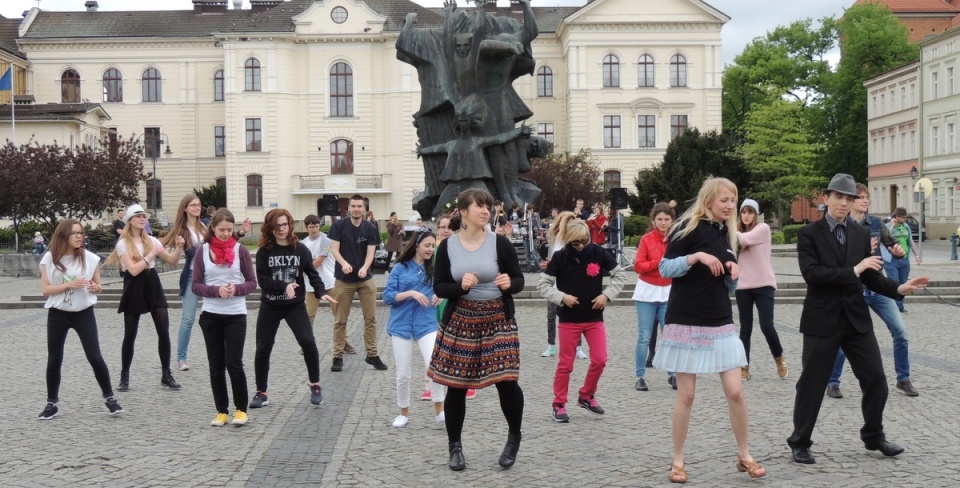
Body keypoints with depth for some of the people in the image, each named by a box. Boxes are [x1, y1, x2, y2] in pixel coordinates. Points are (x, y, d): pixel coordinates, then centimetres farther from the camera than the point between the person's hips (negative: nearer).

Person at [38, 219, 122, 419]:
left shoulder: (89, 258, -3)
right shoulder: (49, 258, -6)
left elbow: (98, 285, 7)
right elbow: (45, 289, -8)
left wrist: (96, 287, -16)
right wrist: (69, 284, -20)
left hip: (84, 313, 0)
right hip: (58, 314, 0)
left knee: (95, 357, -3)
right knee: (54, 360, 8)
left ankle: (109, 397, 9)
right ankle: (51, 403, 21)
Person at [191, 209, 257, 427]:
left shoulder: (240, 250, -1)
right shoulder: (202, 251, 0)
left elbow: (252, 282, 2)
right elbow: (195, 285, 0)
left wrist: (236, 289, -18)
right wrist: (216, 290, -17)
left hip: (236, 315, -1)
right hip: (210, 315, 1)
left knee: (234, 363, -4)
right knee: (216, 366, 7)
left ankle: (241, 409, 13)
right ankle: (221, 410, 20)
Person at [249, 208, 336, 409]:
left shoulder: (300, 249, -3)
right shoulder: (264, 252, -6)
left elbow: (312, 274, -3)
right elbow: (263, 281, -12)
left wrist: (322, 293, -19)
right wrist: (284, 286, -27)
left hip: (295, 305, 0)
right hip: (270, 307, 0)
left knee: (308, 342, -13)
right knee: (263, 348, 3)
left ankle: (314, 385, 7)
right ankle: (261, 392, 18)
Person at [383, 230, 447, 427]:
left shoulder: (434, 269, 6)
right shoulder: (400, 268, -1)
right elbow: (387, 296, -5)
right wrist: (411, 293, -18)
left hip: (427, 325, 1)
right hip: (401, 325, -1)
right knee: (403, 374, 5)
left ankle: (439, 410, -2)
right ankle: (404, 412, 26)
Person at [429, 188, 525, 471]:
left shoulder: (500, 243, -4)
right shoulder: (447, 246, -2)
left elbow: (519, 281, 0)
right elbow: (439, 287, 0)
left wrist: (509, 284, -22)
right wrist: (461, 286, -19)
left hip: (498, 321, -1)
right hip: (460, 321, 1)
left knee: (506, 381, -8)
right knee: (456, 385, 4)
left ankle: (514, 437, 21)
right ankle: (455, 446, 24)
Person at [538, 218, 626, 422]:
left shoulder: (598, 252, -6)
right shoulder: (560, 257, -10)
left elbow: (620, 275, 3)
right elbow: (542, 285, -7)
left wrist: (606, 294, -8)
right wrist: (562, 297, -19)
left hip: (594, 318, 2)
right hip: (569, 319, -2)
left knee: (599, 360, 2)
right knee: (566, 363, 3)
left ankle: (586, 396, 23)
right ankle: (559, 404, 15)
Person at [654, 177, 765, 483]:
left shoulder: (728, 233, 12)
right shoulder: (690, 226, -7)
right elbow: (665, 268, -11)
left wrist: (734, 273, -3)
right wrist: (696, 256, -22)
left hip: (720, 323, 5)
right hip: (686, 322, -5)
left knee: (735, 391, 1)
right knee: (686, 395, 1)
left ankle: (744, 456, 18)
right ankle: (678, 461, 15)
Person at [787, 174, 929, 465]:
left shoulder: (861, 234, 9)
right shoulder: (809, 234, -6)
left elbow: (871, 278, 9)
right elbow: (811, 273, -19)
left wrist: (899, 288, -6)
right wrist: (854, 270, -22)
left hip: (856, 318, 5)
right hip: (822, 320, -4)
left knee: (875, 379, 8)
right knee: (812, 383, 3)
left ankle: (874, 437, 28)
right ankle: (800, 443, 17)